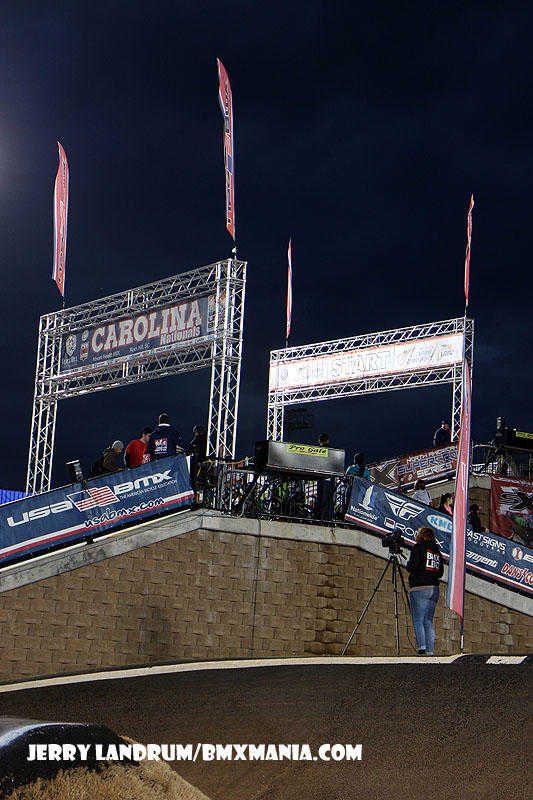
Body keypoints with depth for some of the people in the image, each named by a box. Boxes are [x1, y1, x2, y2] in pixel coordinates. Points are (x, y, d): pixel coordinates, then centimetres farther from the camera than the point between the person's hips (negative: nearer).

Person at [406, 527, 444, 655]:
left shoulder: (418, 547, -2)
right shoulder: (437, 550, 15)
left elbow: (412, 566, -10)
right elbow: (440, 573, 15)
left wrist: (408, 566, 11)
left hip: (419, 588, -6)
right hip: (434, 589, 6)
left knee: (418, 620, -5)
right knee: (429, 621, 8)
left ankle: (421, 646, -20)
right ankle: (430, 651, 2)